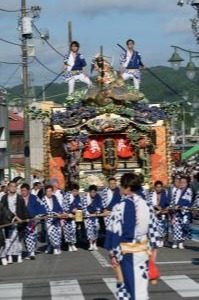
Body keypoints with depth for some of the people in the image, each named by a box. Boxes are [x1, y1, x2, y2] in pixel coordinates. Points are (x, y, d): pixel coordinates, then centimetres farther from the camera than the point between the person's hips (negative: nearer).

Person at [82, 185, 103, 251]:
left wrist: (97, 212, -11)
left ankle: (95, 244, 11)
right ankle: (91, 245, -12)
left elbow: (99, 206, 1)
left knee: (96, 228, -1)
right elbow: (84, 207, -12)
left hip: (95, 215, 2)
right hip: (88, 216, -2)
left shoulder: (98, 197, -5)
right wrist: (89, 214, -17)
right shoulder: (85, 197, -12)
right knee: (89, 228, -12)